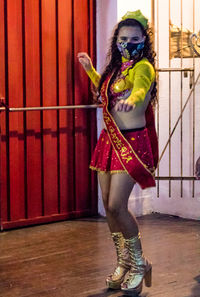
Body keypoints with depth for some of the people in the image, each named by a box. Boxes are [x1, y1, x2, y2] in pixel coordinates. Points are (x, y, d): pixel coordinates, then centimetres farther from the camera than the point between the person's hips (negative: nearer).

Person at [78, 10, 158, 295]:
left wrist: (132, 99, -58)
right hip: (110, 139, 8)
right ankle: (123, 263, 25)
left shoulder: (143, 67, -12)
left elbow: (140, 88, -36)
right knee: (109, 204, 9)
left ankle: (139, 263, 6)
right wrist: (90, 70, 31)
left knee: (116, 205, -13)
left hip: (133, 142, -8)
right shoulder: (117, 67, 13)